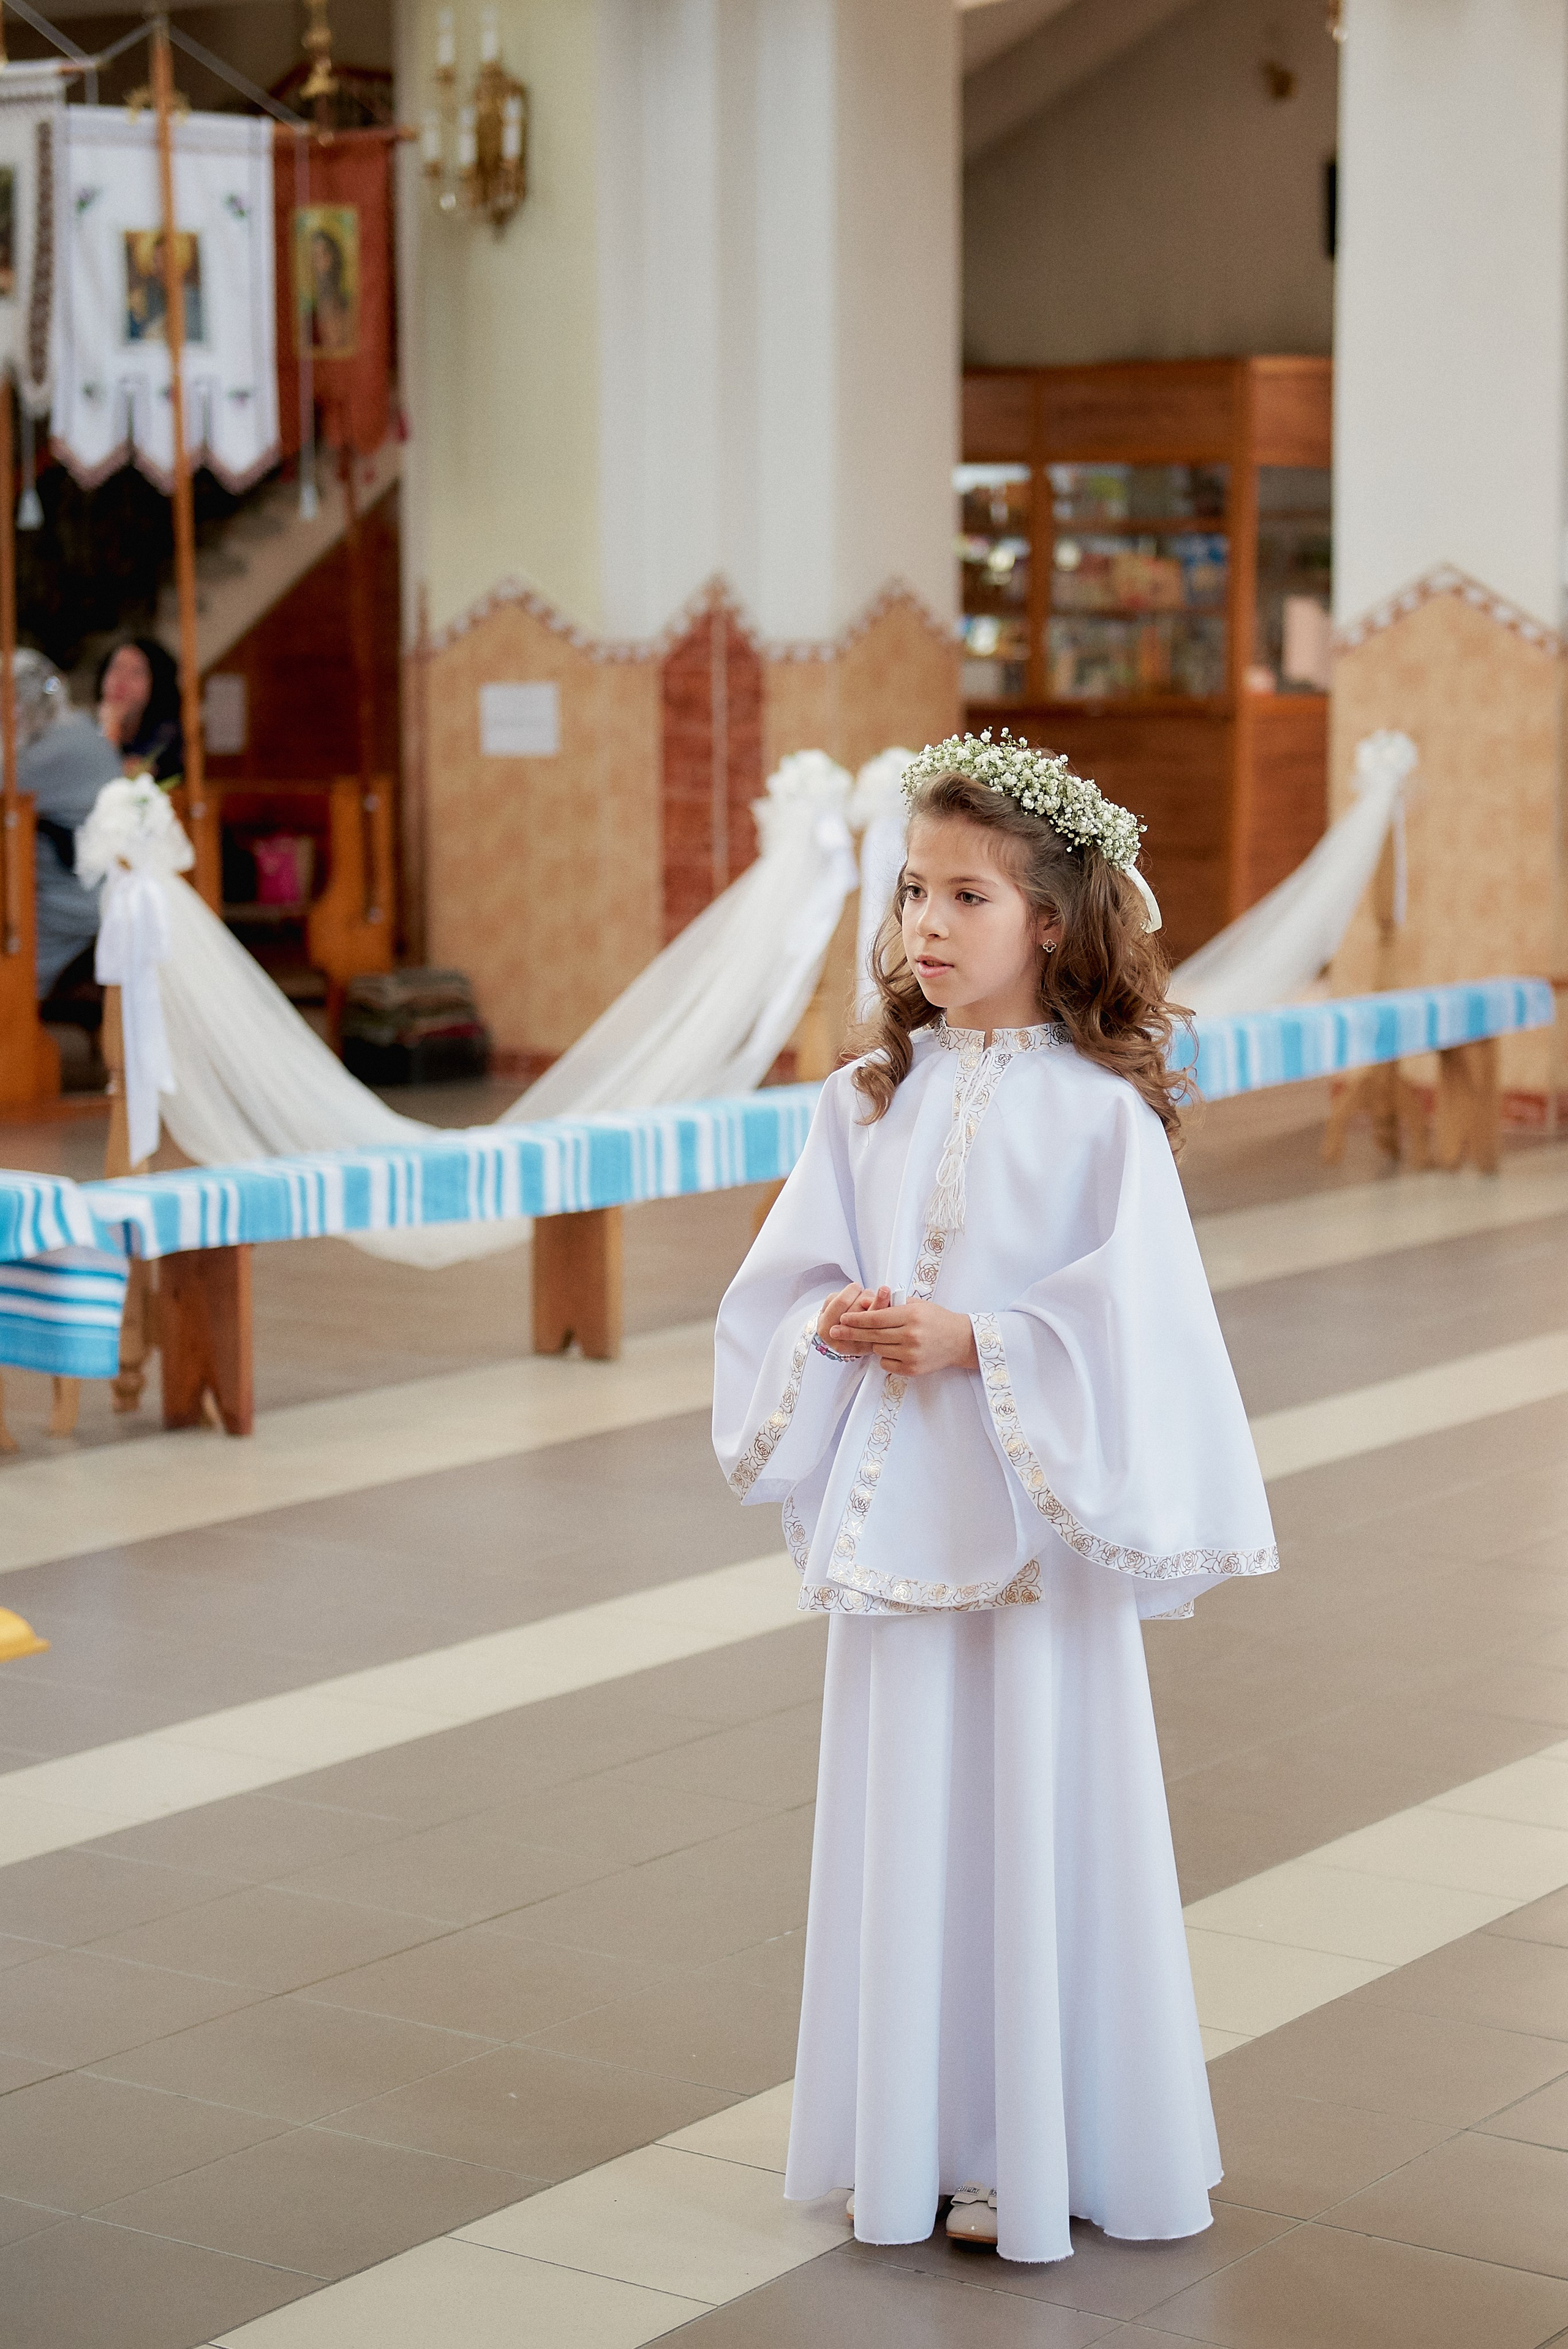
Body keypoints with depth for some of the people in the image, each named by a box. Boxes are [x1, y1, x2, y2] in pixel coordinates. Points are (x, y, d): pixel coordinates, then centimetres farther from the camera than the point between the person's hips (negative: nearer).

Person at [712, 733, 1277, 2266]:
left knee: (1037, 1808, 1)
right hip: (890, 1510, 4)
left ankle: (1043, 2148, 13)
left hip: (1032, 1511, -4)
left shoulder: (1099, 1112, -7)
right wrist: (835, 1326, -12)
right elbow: (777, 1287, 8)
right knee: (903, 1809, 10)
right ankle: (916, 2136, 23)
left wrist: (972, 1343, -18)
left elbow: (1128, 1320, -11)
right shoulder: (868, 1100, 6)